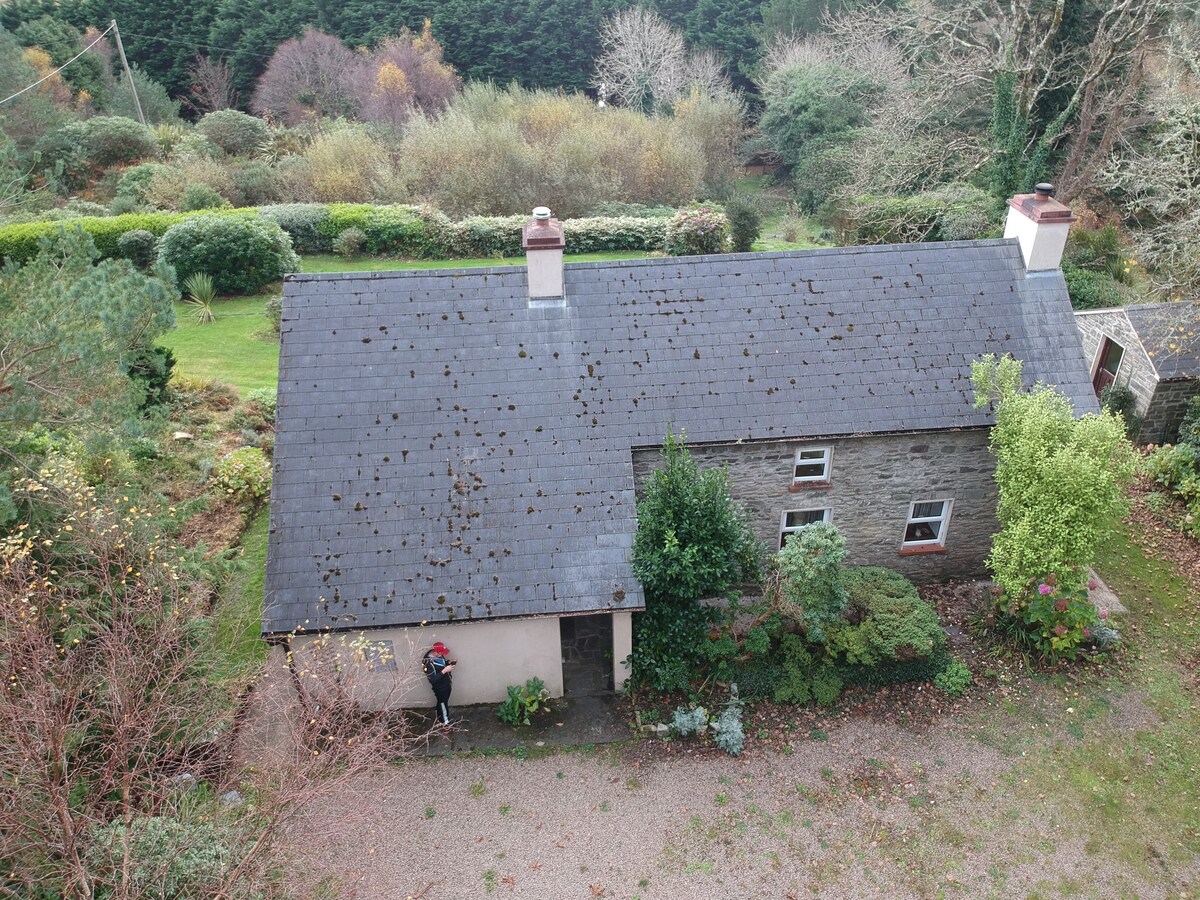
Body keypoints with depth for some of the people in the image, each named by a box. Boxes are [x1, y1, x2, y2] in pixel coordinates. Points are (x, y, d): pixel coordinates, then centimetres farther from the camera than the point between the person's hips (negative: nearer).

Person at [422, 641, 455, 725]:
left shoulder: (438, 655, -9)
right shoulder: (428, 663, -33)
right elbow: (433, 679, -31)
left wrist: (449, 662, -10)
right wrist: (444, 671, -35)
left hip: (447, 684, 7)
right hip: (440, 688, -7)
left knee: (442, 703, 26)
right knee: (443, 705, 12)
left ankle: (441, 719, 47)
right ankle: (445, 723, 34)